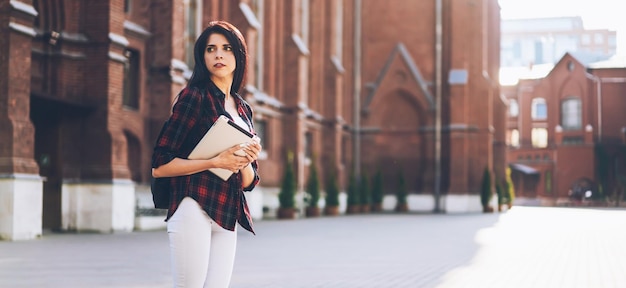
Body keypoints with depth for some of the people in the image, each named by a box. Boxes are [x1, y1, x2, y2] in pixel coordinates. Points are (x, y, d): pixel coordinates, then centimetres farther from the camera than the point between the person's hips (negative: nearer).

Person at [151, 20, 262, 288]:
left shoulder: (243, 110, 18)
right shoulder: (194, 96, -1)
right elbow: (160, 166, -8)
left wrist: (244, 160, -3)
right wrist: (216, 161, -15)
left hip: (227, 218, 6)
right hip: (195, 208, -6)